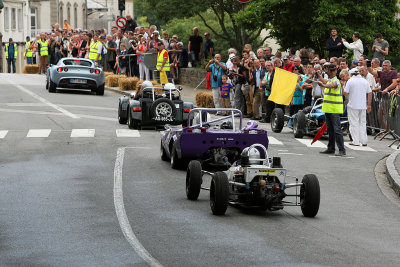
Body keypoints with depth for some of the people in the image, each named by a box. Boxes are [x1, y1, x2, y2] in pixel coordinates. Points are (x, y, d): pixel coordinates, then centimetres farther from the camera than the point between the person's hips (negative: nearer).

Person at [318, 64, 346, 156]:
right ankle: (331, 148, 21)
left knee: (337, 129, -12)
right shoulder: (329, 81, 16)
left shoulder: (336, 81, -12)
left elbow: (332, 85, -35)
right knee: (330, 129, 14)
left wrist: (324, 85, -53)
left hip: (335, 110, -9)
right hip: (328, 109, 9)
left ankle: (342, 150, -12)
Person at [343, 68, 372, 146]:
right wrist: (369, 105, 12)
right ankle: (364, 141, 9)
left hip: (353, 106, -4)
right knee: (362, 123, 11)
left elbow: (345, 93, -11)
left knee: (354, 123, 0)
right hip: (363, 106, 4)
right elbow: (370, 93, 7)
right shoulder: (365, 81, 7)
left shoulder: (350, 81, -7)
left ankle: (356, 141, -2)